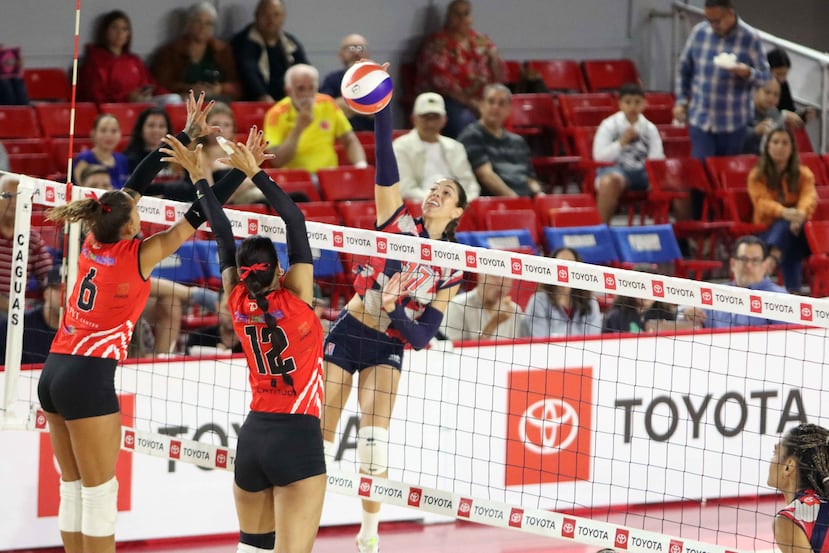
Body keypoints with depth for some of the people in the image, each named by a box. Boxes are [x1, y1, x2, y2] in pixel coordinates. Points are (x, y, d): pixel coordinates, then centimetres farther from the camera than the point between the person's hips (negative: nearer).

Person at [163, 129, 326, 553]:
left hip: (252, 436, 5)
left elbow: (223, 238, 12)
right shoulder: (295, 299, -6)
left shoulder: (238, 303, 4)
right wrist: (255, 172, -5)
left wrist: (200, 178, 18)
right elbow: (295, 221, -6)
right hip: (297, 438, -5)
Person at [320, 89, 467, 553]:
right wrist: (383, 105, -27)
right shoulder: (399, 222, -3)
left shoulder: (450, 270, 0)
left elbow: (424, 337, -4)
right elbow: (386, 162, -15)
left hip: (389, 348, 1)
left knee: (375, 440, -12)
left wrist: (394, 309, -22)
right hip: (348, 335, -1)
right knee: (322, 436, -2)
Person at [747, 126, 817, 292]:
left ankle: (774, 257, -62)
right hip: (769, 229, -1)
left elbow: (809, 196, -15)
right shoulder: (757, 176, 3)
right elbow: (762, 201, -16)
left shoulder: (803, 174, 7)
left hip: (797, 231, 2)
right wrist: (784, 212, -40)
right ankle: (793, 290, -56)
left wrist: (801, 213, -41)